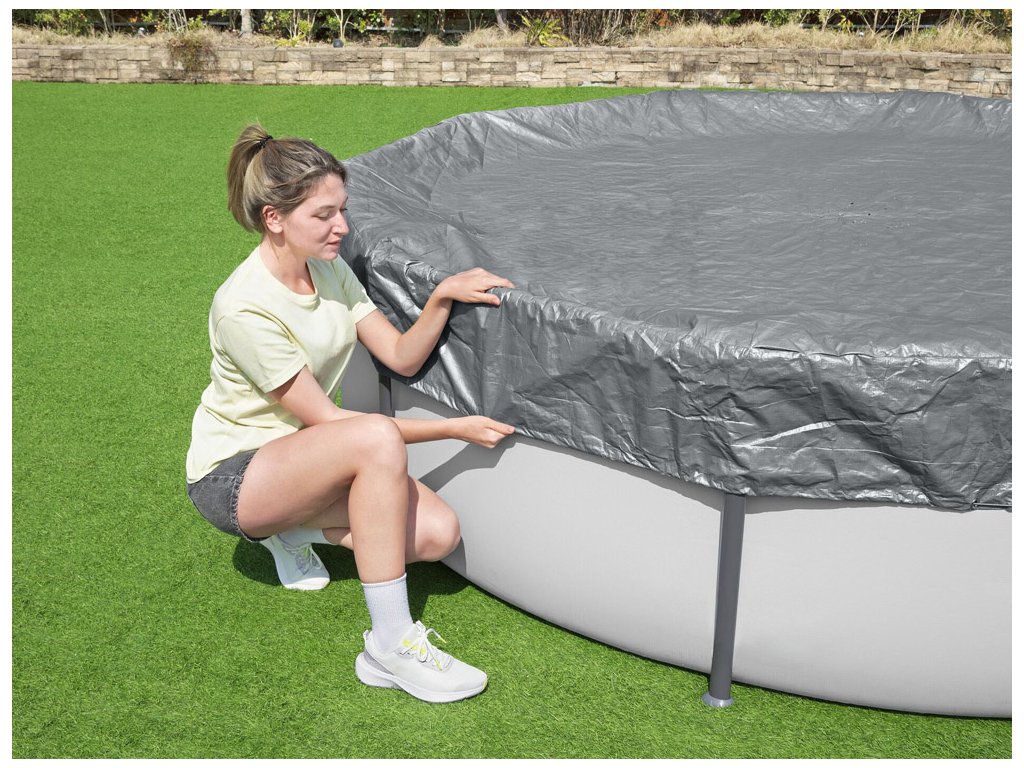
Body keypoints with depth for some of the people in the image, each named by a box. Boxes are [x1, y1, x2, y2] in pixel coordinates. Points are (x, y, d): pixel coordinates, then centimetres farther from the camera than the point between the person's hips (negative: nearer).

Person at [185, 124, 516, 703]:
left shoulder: (328, 268, -2)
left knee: (439, 533, -16)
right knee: (376, 438, -37)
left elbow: (402, 357, -2)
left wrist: (442, 297, -22)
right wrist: (453, 428, -23)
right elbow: (324, 418, -23)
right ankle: (391, 646, -28)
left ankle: (294, 529, 8)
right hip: (232, 472, -7)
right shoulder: (245, 307, -25)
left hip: (306, 452, 7)